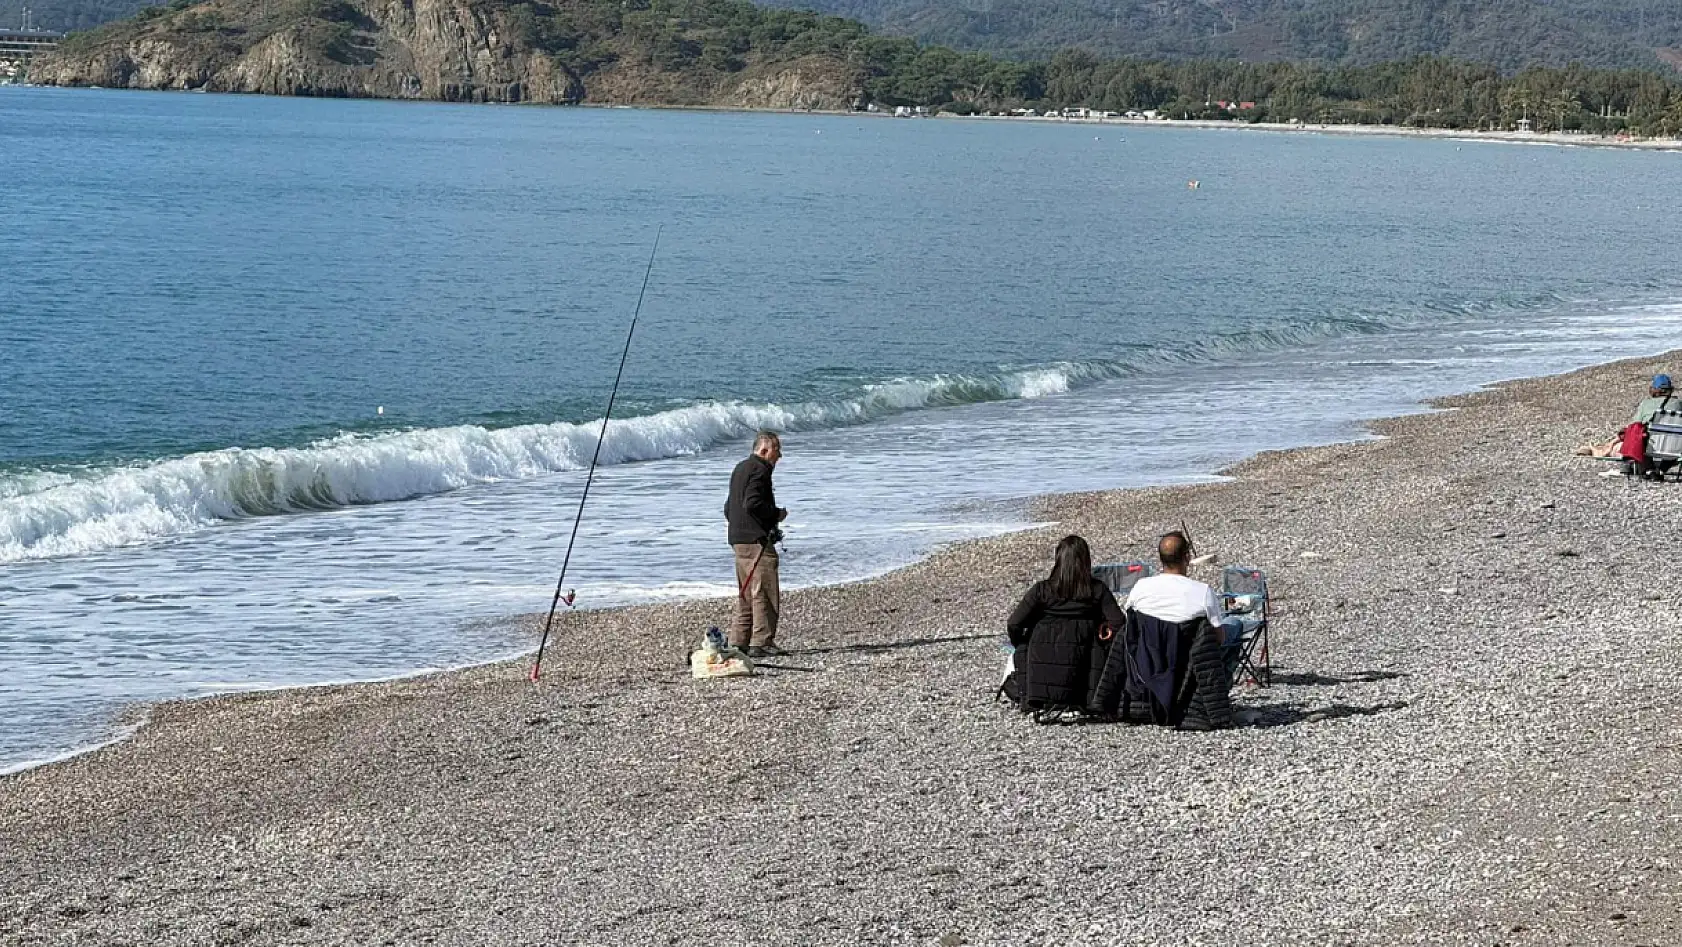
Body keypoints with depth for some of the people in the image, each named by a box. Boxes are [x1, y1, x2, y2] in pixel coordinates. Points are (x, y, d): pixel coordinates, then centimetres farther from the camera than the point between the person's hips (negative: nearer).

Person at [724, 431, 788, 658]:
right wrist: (777, 513, -10)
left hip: (738, 539, 10)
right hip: (756, 539, -10)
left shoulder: (740, 469, 21)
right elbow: (752, 503, -23)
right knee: (765, 592, -8)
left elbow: (728, 507, 24)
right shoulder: (759, 469, -11)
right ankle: (761, 643, -10)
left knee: (746, 594, 13)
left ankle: (738, 642, 14)